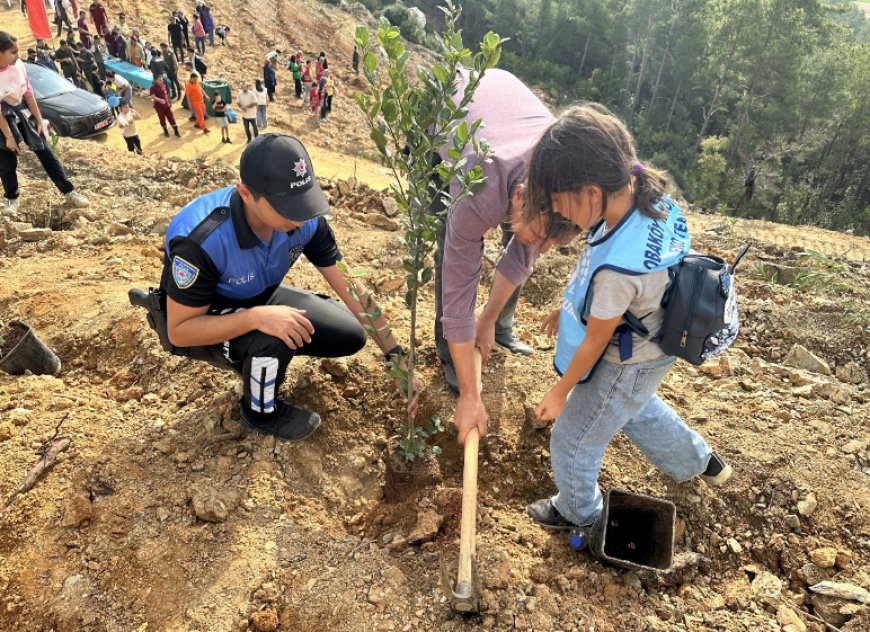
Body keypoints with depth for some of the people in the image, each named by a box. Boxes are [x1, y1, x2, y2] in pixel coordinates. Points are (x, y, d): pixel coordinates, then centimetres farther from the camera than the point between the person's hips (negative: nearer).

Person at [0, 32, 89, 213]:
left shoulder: (18, 65, -12)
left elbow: (28, 93, -1)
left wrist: (39, 121, 0)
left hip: (22, 111, 4)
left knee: (45, 152, 3)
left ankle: (69, 192, 10)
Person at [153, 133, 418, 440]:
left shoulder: (305, 220, -24)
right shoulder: (200, 239, -38)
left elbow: (351, 287, -17)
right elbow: (179, 331, -29)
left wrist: (396, 356, -19)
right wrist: (255, 317, -45)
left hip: (261, 298, 5)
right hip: (200, 323, -5)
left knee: (350, 336, -5)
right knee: (273, 337, -35)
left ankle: (259, 354, 14)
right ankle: (262, 412, -2)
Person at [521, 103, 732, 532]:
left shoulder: (619, 268, -42)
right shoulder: (648, 198, -18)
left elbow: (595, 342, -24)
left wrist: (559, 393, -7)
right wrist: (575, 308, 11)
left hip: (625, 367, -8)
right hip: (649, 351, 8)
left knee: (573, 442, 16)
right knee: (639, 410, 37)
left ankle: (577, 511, 46)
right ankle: (700, 462, 60)